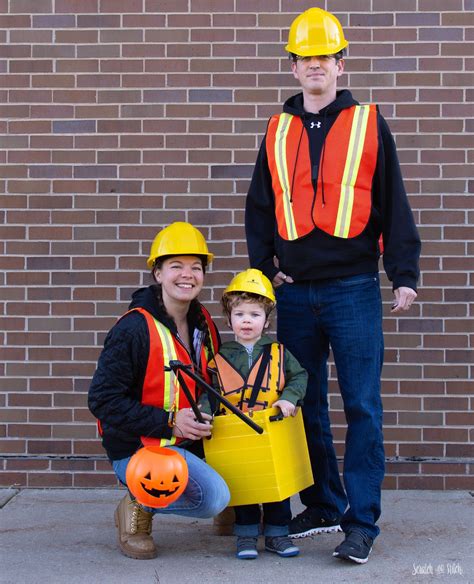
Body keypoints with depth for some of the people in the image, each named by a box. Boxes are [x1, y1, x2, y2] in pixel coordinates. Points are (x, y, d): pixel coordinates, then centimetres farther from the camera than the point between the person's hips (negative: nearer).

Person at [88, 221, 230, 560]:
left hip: (189, 442, 8)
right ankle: (139, 508, -3)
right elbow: (103, 401, -18)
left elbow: (213, 382, 20)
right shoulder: (134, 329, -16)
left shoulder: (204, 324, 6)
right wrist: (169, 422, -23)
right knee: (213, 496, -27)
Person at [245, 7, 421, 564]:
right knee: (306, 407, 10)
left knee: (362, 407, -3)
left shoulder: (368, 123, 4)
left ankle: (361, 523, 6)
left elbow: (394, 205, 2)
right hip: (295, 292, 3)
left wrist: (403, 273, -3)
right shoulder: (278, 131, 12)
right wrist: (264, 268, 5)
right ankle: (323, 505, 25)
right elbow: (258, 209, 16)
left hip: (353, 289, -3)